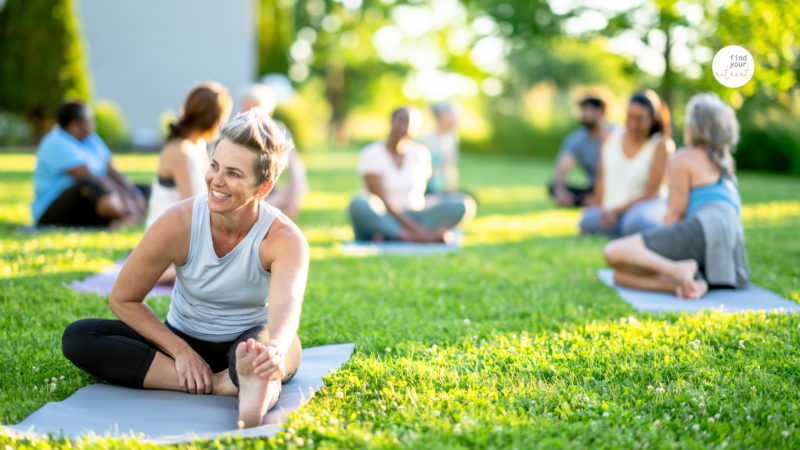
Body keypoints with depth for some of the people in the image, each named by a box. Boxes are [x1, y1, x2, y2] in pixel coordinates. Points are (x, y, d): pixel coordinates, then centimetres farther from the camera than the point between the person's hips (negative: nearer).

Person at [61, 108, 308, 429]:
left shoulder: (285, 239, -22)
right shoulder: (177, 225, -19)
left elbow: (286, 306, -43)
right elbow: (123, 299, -7)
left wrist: (274, 351, -67)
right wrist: (180, 351, -19)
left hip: (247, 346, -2)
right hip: (185, 341, 3)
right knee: (78, 336, -21)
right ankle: (221, 383, -35)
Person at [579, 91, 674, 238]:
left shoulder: (660, 146, -5)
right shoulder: (610, 136, 9)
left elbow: (651, 192, -8)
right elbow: (602, 178, 12)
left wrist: (616, 211, -16)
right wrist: (599, 209, 0)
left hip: (646, 205, -3)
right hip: (610, 211, 3)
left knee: (637, 222, -41)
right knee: (588, 222, -33)